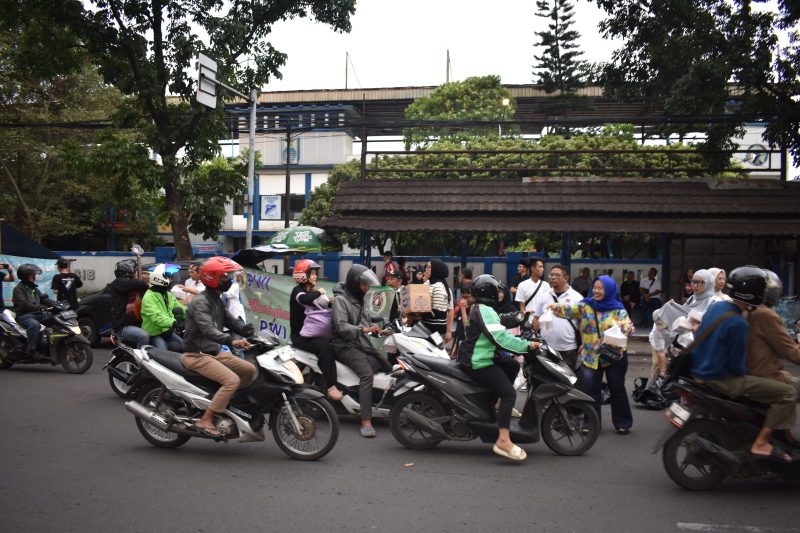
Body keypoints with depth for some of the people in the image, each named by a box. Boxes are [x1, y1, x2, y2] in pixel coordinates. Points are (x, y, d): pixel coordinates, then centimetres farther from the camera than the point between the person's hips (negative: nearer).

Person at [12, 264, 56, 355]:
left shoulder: (34, 288, 20)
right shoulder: (18, 289, -6)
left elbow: (44, 298, 15)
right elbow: (24, 304, -20)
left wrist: (56, 304, -3)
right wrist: (40, 307, -32)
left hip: (38, 314, 8)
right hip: (24, 315, -8)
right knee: (35, 325, -38)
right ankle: (31, 351, -37)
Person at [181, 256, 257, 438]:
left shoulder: (217, 301, 14)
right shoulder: (200, 302, -17)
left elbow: (230, 321, 13)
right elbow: (208, 330, -32)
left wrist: (252, 332, -5)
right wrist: (231, 341, -47)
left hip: (214, 352, 10)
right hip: (197, 355, -10)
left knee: (251, 371, 6)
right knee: (232, 380, -25)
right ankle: (205, 421, -19)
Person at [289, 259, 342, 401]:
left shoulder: (312, 292, 17)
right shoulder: (298, 291, -8)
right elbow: (305, 300, -32)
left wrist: (330, 303, -9)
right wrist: (319, 292, -16)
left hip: (313, 333, 8)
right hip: (300, 335, -8)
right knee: (325, 346, -31)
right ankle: (329, 387, -34)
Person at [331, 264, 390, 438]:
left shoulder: (358, 298, 17)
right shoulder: (340, 299, -10)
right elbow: (341, 326, -22)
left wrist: (375, 328, 8)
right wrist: (364, 329, -32)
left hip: (362, 343, 9)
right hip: (346, 346, -9)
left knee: (388, 368, -1)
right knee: (367, 373, -29)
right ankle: (366, 422, -33)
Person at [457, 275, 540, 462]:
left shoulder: (479, 308, 16)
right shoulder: (485, 311, -17)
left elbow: (498, 330, 20)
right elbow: (500, 338, -25)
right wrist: (527, 345, -20)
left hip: (476, 357, 11)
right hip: (478, 363, -11)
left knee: (513, 365, 19)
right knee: (509, 393, -17)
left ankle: (501, 404, 19)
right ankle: (503, 441, -24)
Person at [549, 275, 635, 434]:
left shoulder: (618, 309, -4)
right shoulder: (585, 305, 0)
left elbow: (630, 327, -12)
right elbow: (570, 310, -14)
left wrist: (620, 326, -35)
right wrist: (557, 307, -34)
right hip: (591, 356, 2)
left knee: (617, 390, 9)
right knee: (591, 391, 4)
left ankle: (622, 423, 23)